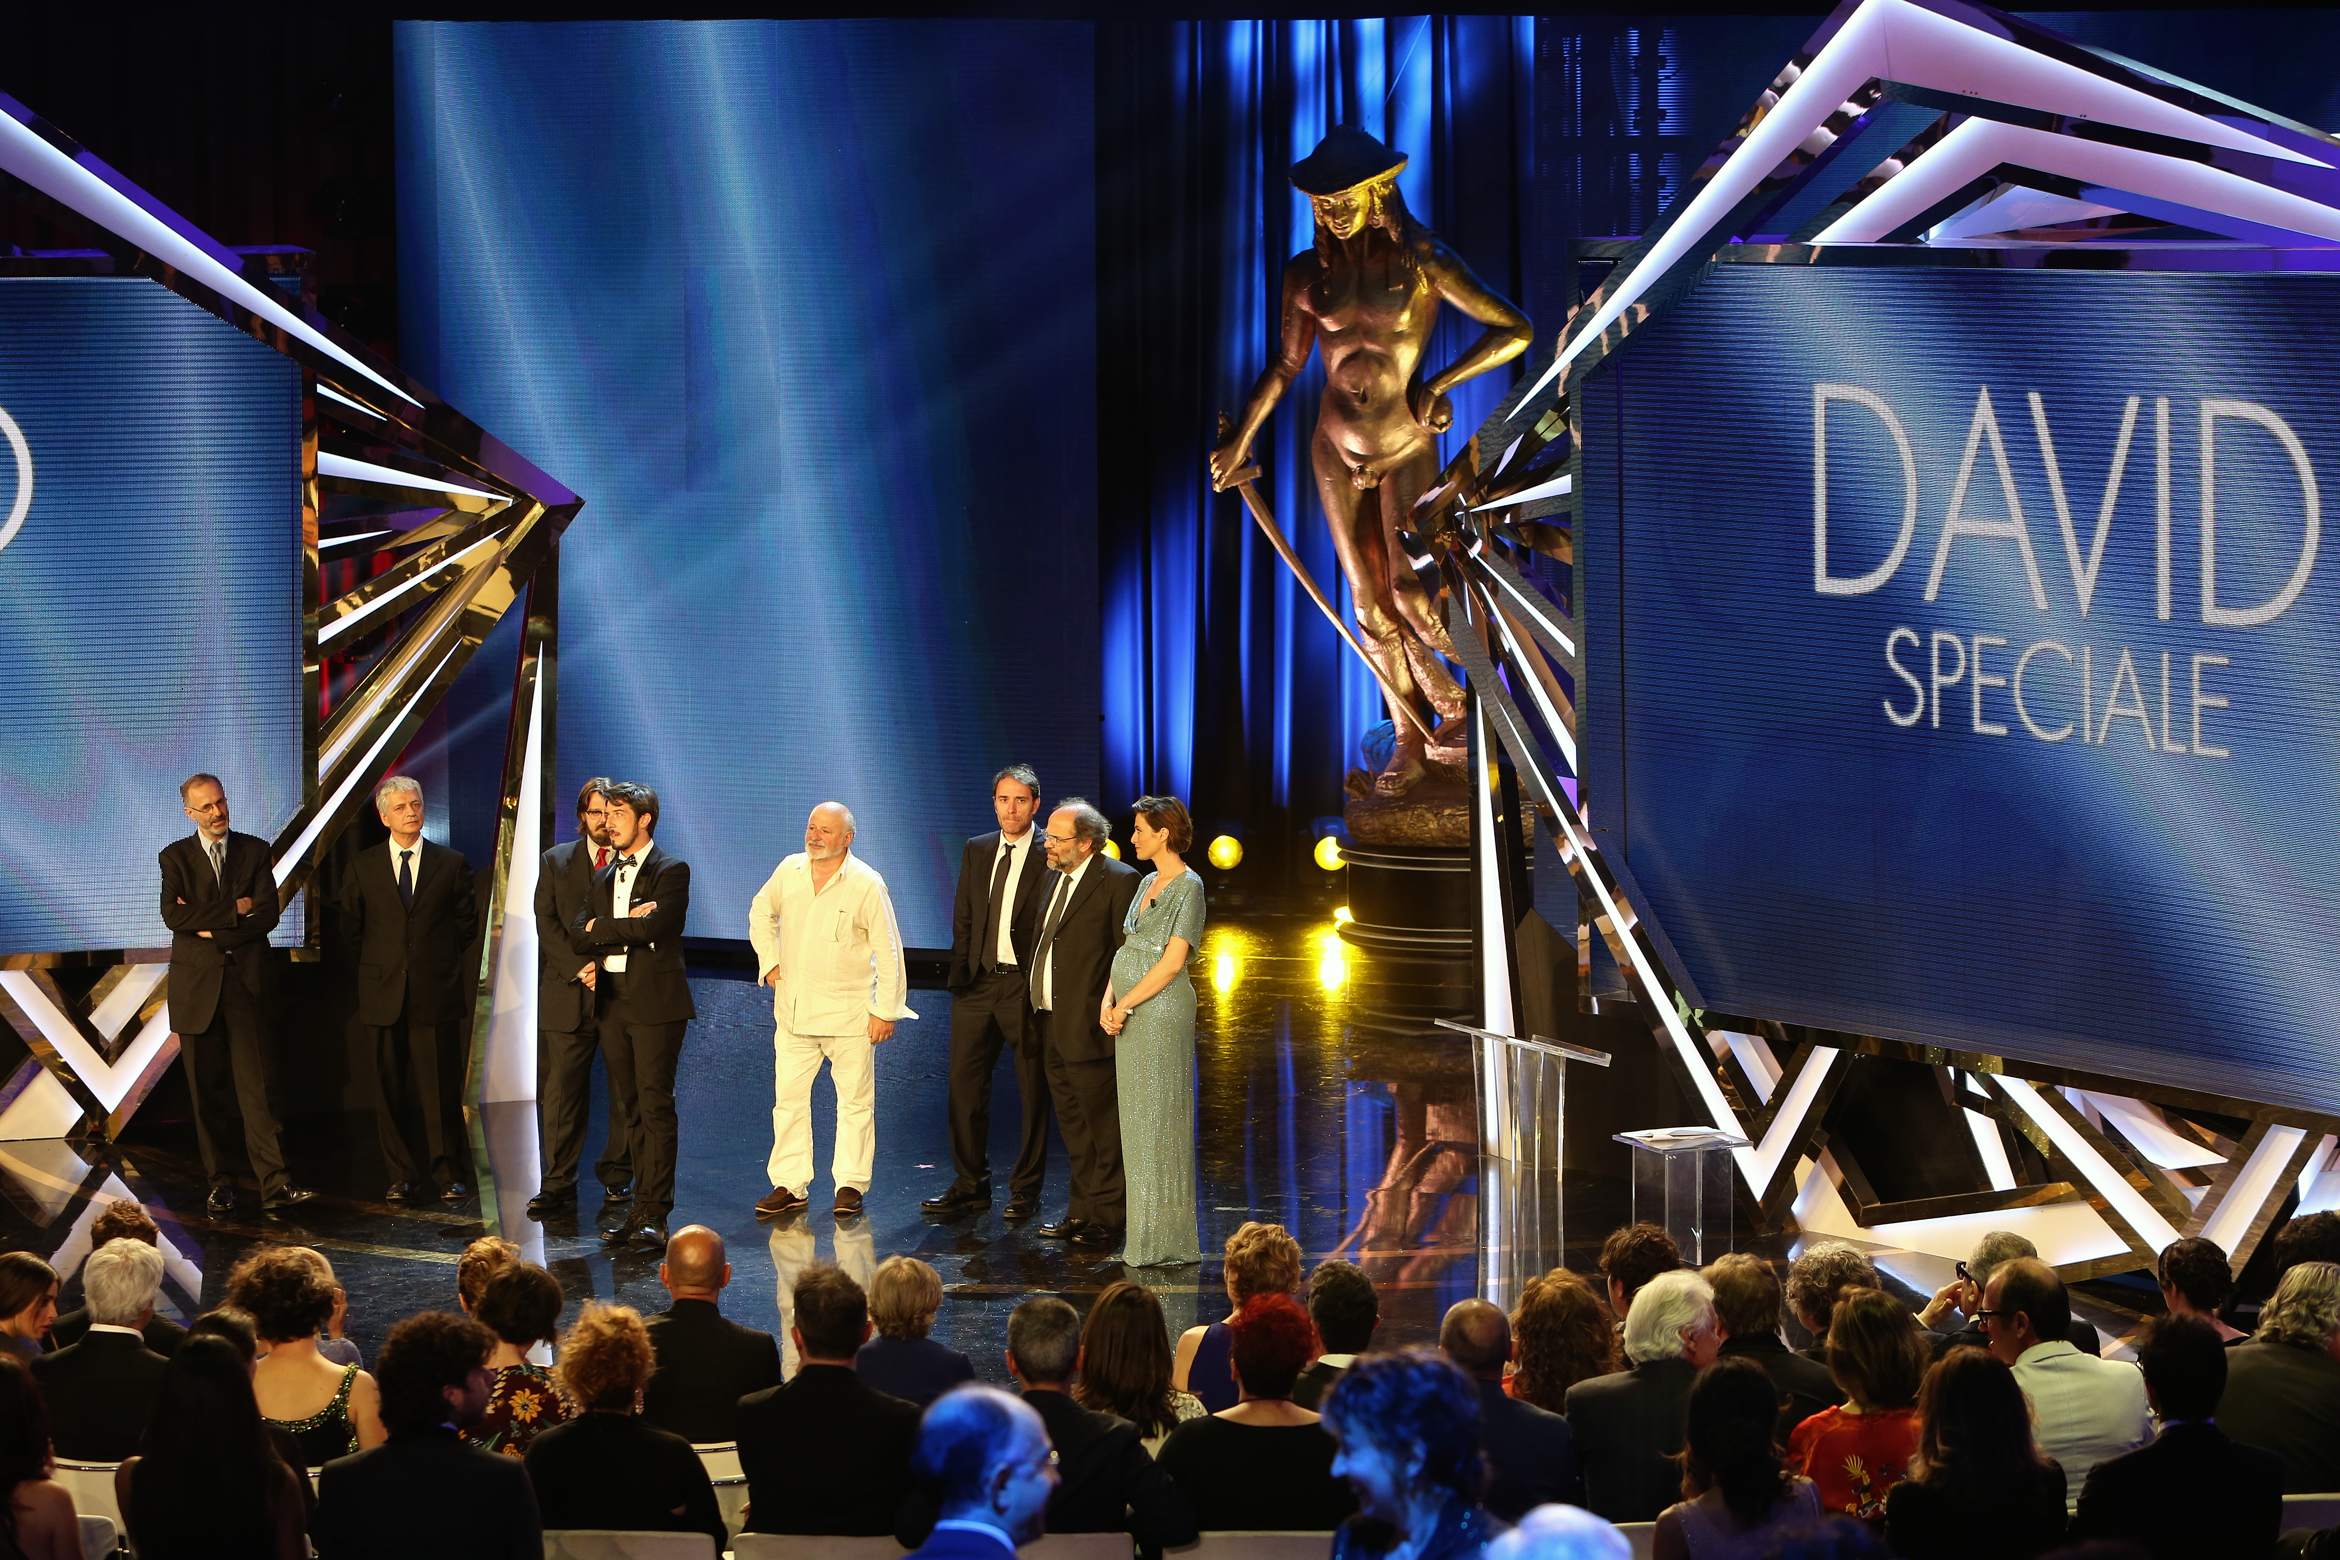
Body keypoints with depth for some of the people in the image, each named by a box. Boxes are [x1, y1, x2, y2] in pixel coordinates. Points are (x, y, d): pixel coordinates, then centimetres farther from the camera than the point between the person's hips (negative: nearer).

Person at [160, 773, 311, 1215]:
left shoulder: (255, 851, 8)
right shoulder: (175, 857, 7)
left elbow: (268, 915, -4)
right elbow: (174, 916, -9)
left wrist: (209, 926, -9)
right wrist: (234, 910, -10)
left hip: (247, 982, -1)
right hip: (196, 985, 1)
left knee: (255, 1087, -7)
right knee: (206, 1091, 4)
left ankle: (274, 1184, -14)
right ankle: (218, 1183, 10)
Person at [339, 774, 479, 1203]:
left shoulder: (451, 864, 5)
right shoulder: (364, 868, 7)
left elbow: (467, 927, 8)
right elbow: (351, 926, 15)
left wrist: (464, 985, 4)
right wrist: (378, 965, 11)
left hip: (436, 995, -1)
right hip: (383, 997, 1)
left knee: (441, 1089, -2)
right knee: (389, 1091, 3)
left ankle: (450, 1176, 5)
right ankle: (401, 1176, 11)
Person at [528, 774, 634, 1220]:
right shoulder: (555, 862, 11)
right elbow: (547, 924, 4)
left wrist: (609, 967, -13)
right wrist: (579, 967, -10)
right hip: (567, 996, 1)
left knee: (625, 1094, 4)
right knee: (559, 1092, -2)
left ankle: (616, 1177, 17)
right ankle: (557, 1186, 0)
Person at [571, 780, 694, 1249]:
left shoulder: (671, 871, -3)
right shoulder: (605, 876, 18)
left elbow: (652, 927, -17)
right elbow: (580, 933, 8)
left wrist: (602, 929, -3)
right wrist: (626, 927, -9)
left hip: (654, 1002, -7)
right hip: (612, 1000, 7)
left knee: (655, 1106, -8)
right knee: (630, 1109, 7)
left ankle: (653, 1213, -10)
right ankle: (642, 1205, 11)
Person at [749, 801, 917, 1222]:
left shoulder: (866, 884, -10)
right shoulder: (789, 871, 2)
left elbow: (888, 951, -8)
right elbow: (761, 913, 22)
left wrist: (886, 1011, -10)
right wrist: (770, 961, 11)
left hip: (849, 1012, -4)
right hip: (793, 1009, 4)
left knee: (855, 1100, 3)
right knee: (788, 1096, 4)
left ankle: (851, 1186, 11)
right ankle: (789, 1186, 10)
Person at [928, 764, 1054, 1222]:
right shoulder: (976, 851, 11)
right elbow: (963, 920, 14)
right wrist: (960, 975, 4)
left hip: (1027, 984, -5)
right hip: (979, 981, 5)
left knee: (1032, 1091, 3)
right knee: (965, 1084, 6)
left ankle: (1025, 1191, 11)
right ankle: (970, 1185, 17)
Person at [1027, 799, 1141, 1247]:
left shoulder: (1119, 881, -12)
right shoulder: (1057, 877, 15)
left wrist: (1113, 1011, -15)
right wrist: (1037, 1007, 14)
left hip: (1088, 1026, -9)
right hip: (1051, 1023, 9)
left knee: (1103, 1124, -1)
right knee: (1073, 1125, 15)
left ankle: (1107, 1217, 5)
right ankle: (1081, 1211, 23)